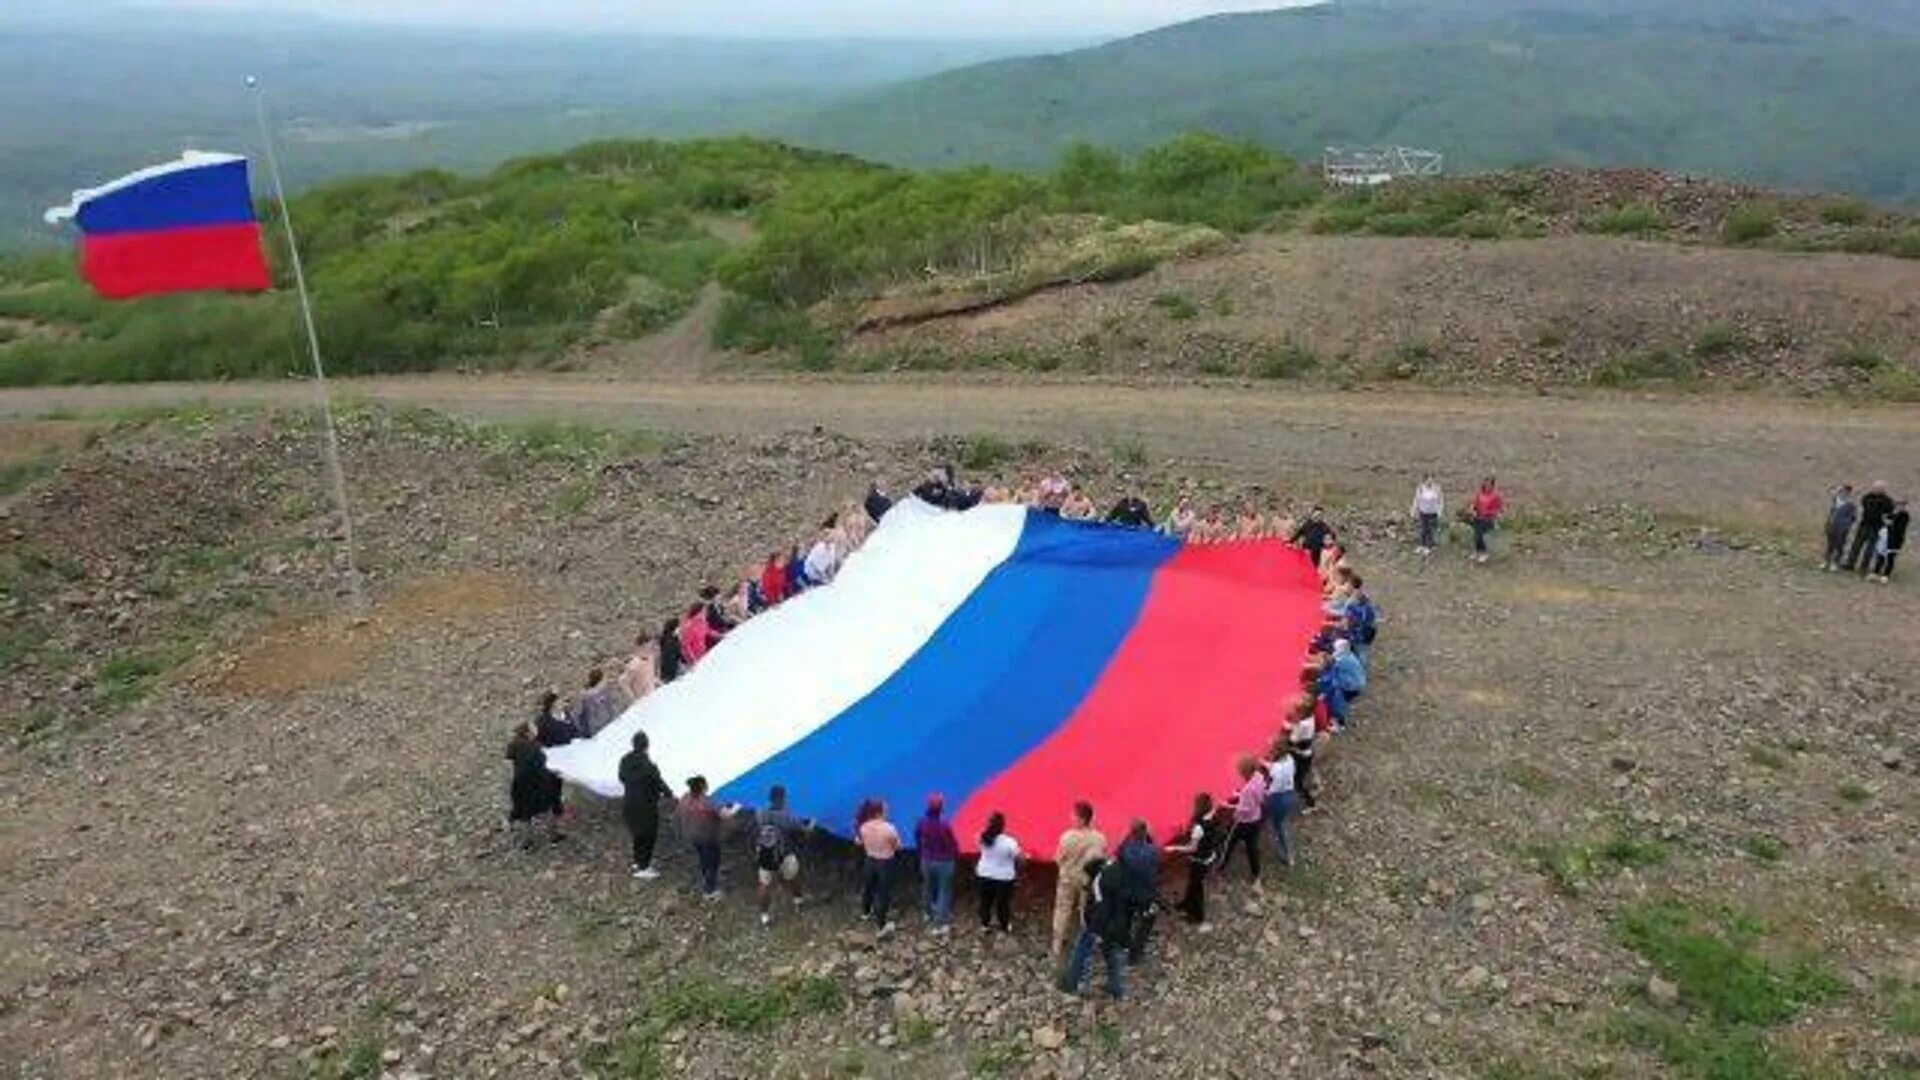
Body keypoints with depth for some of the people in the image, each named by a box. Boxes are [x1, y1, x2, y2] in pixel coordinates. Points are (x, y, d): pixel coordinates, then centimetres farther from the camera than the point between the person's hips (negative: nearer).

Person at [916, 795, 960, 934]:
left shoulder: (922, 823, -13)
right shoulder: (945, 825, -28)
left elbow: (917, 840, 3)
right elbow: (953, 844, -17)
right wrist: (956, 856, 4)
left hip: (927, 861, 5)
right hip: (944, 862, -5)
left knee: (928, 887, 25)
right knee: (944, 892, 6)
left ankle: (930, 913, 48)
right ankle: (941, 924, 4)